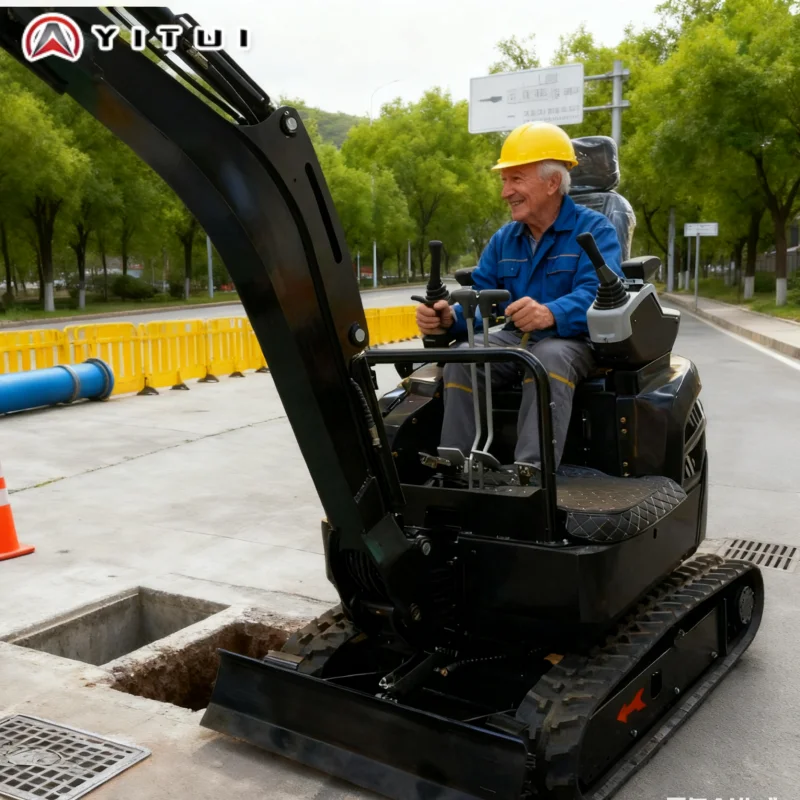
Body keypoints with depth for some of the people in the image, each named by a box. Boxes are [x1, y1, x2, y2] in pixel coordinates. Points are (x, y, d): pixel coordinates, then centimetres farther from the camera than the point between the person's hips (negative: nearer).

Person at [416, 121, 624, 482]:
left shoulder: (594, 229, -5)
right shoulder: (504, 239, 14)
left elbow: (599, 294, -22)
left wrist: (551, 314, -44)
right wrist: (449, 317, -19)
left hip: (573, 340, -5)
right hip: (515, 338, 5)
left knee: (548, 358, -40)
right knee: (462, 358, -25)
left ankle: (530, 470, -49)